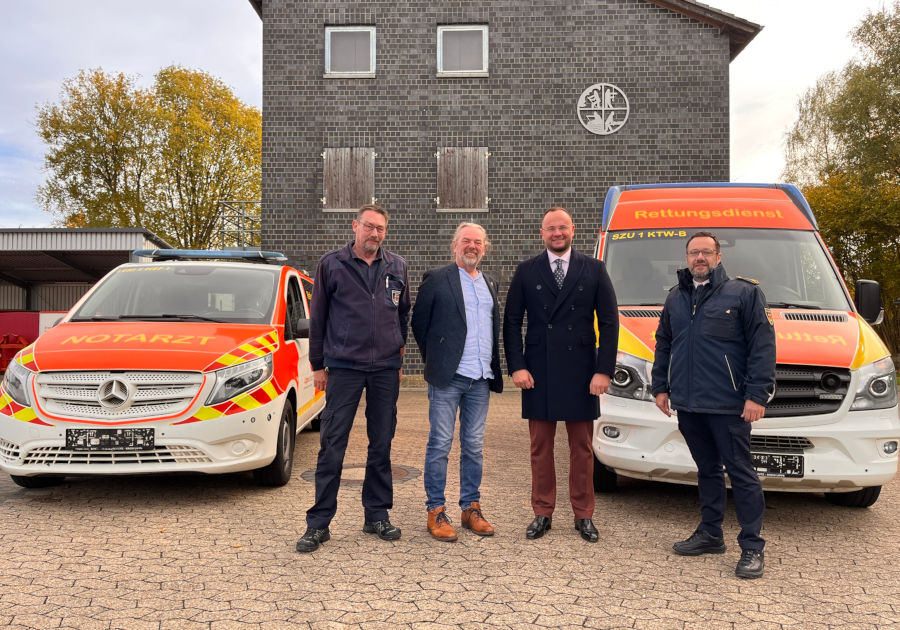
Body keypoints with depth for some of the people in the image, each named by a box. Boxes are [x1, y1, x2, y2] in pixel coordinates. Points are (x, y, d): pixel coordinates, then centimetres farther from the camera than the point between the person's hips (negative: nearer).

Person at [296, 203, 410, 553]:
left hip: (386, 369, 3)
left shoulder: (396, 267, 8)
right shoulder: (331, 264, 0)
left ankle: (377, 514, 21)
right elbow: (317, 318, 4)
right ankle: (319, 523, 8)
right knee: (332, 445, -2)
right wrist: (317, 365, 4)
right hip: (343, 367, -3)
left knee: (382, 444, 9)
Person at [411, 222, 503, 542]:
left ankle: (471, 508, 20)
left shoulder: (490, 284, 17)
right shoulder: (436, 279, 0)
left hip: (480, 378, 5)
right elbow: (419, 323, 2)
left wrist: (492, 368, 12)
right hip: (448, 377, -5)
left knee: (474, 446, 10)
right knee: (440, 444, 0)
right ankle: (436, 512, 8)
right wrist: (435, 360, 3)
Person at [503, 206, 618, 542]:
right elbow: (511, 322, 4)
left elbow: (609, 323, 2)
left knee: (581, 448, 7)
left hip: (581, 373, 0)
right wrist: (516, 366, -5)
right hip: (538, 373, 0)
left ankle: (583, 515, 19)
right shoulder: (526, 271, 5)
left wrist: (603, 370, -5)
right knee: (540, 447, 7)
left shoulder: (594, 270, 5)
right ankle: (542, 513, 19)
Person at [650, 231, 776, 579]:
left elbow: (763, 345, -7)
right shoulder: (675, 298, 14)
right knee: (706, 469, 15)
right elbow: (663, 345, 21)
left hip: (728, 406, -5)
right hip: (688, 404, 5)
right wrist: (660, 386, 14)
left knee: (740, 472, -1)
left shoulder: (744, 293, -3)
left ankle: (752, 546, 8)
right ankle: (709, 534, 26)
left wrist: (757, 394, -14)